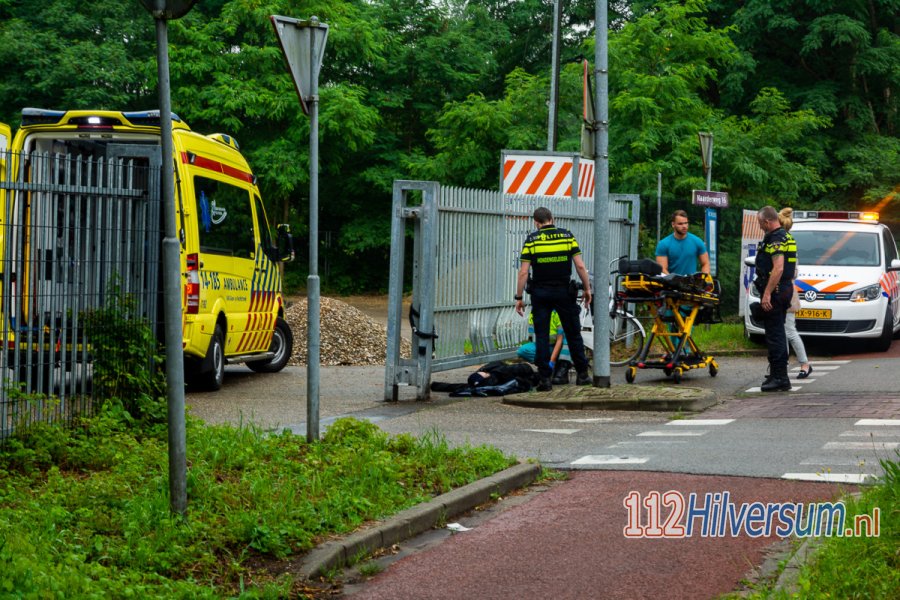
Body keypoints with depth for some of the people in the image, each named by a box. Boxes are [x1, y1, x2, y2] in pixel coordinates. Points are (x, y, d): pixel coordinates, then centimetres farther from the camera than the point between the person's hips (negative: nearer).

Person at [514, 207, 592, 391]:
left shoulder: (531, 240, -2)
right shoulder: (567, 236, 0)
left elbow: (523, 272, -6)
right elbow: (580, 266, -4)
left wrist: (519, 297, 0)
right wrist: (587, 289, 6)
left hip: (540, 293, -1)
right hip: (564, 291, 1)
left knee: (541, 336, 3)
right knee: (573, 333, 11)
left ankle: (544, 378, 0)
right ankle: (582, 374, 17)